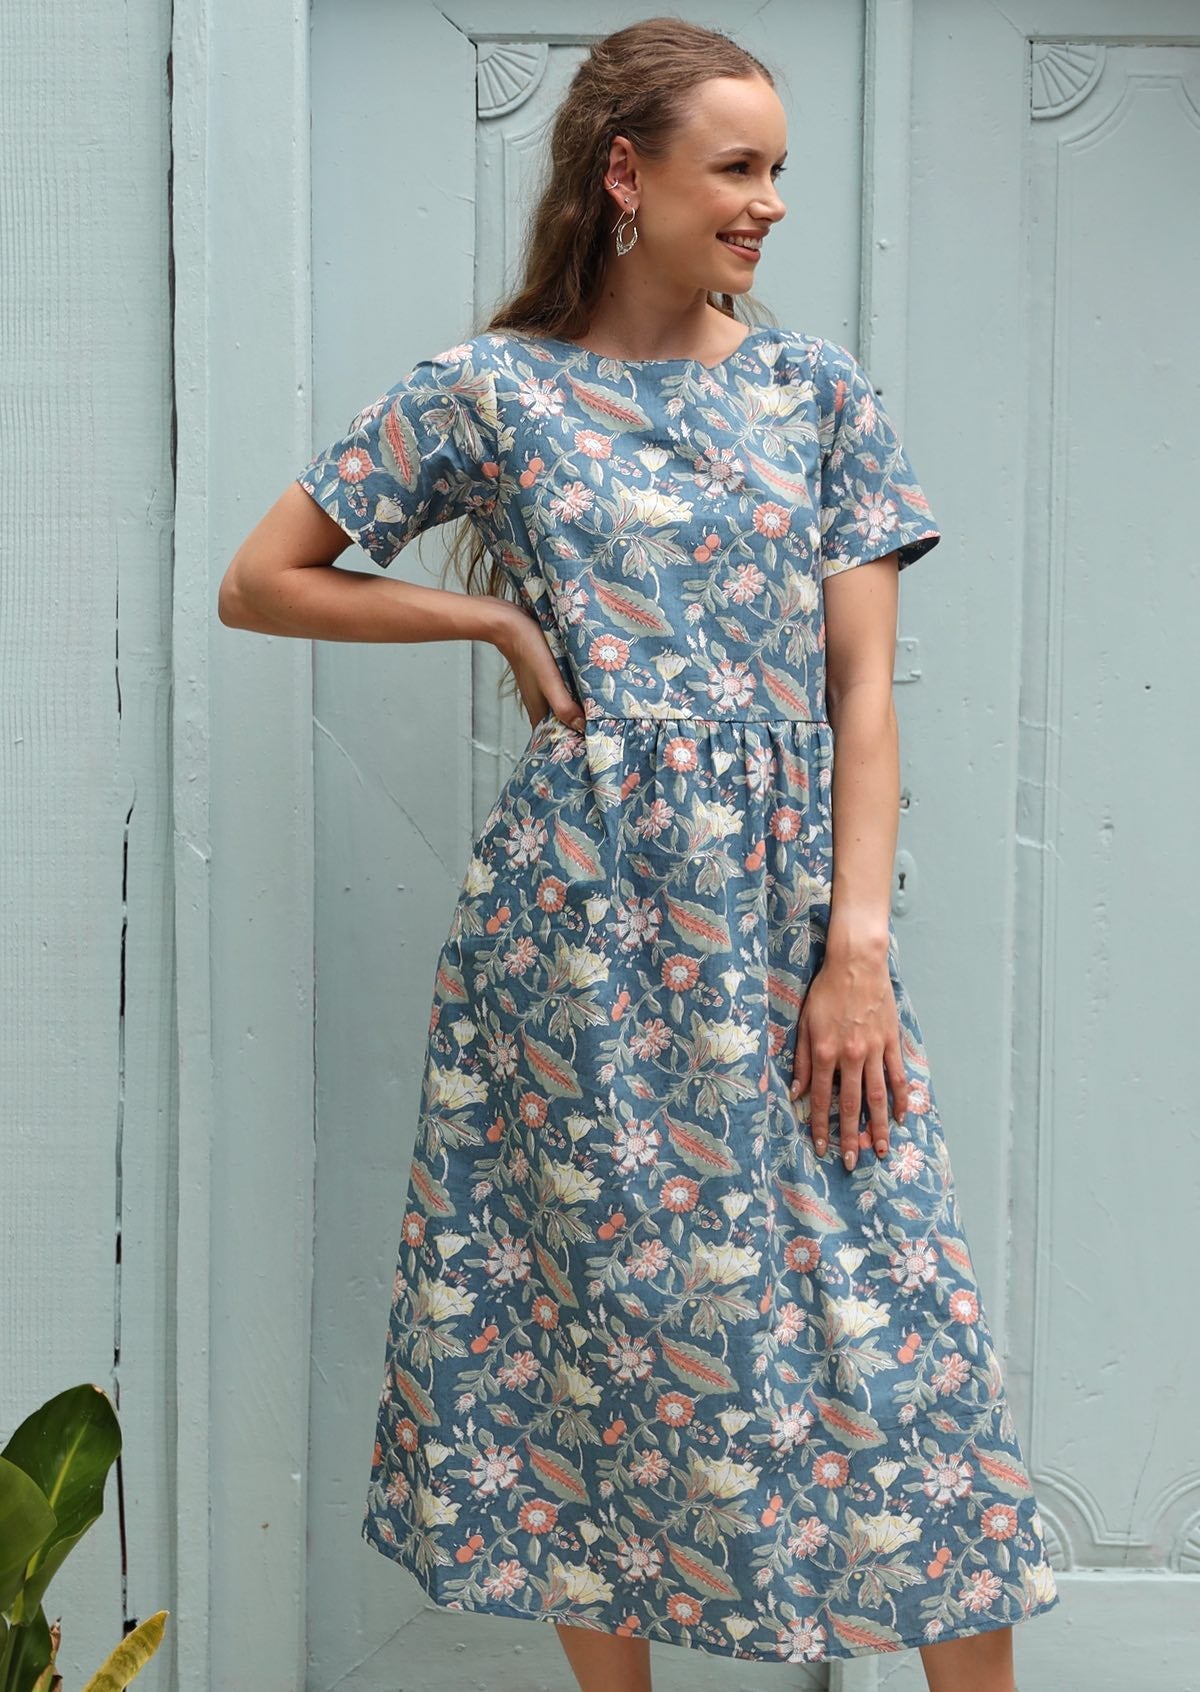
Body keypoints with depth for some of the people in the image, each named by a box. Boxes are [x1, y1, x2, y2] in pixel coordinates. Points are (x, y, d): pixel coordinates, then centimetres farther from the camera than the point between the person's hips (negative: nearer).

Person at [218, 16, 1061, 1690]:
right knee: (603, 1311, 6)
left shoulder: (819, 387, 7)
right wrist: (497, 616, -2)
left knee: (891, 1319, 1)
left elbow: (862, 689, 2)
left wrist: (857, 944, -7)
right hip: (583, 916, -1)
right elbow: (260, 581, 7)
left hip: (790, 898, 2)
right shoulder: (490, 391, 2)